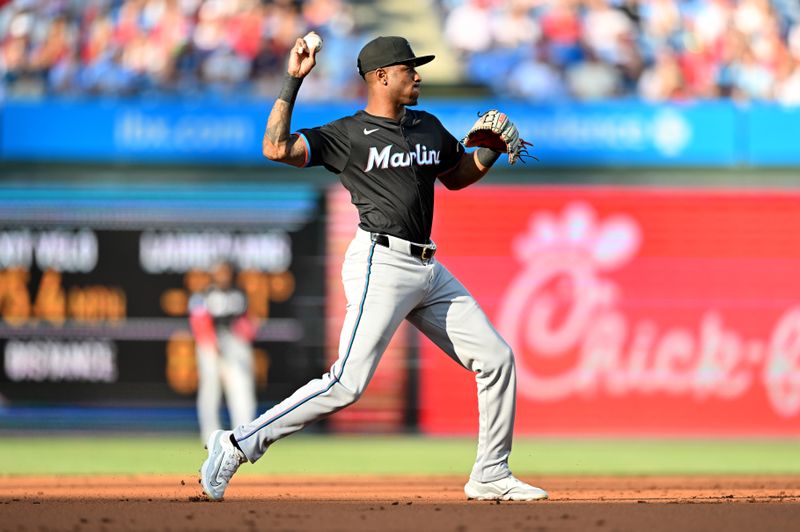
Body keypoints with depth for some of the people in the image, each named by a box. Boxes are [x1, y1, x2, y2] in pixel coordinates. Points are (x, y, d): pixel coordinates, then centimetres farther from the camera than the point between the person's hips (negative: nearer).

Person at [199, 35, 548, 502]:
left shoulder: (429, 128, 17)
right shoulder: (347, 135, -4)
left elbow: (458, 175, 32)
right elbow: (277, 149, -15)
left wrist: (493, 147, 13)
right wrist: (293, 82, -16)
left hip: (429, 269, 8)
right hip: (381, 263, -8)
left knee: (496, 358, 6)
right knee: (348, 384, -17)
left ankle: (490, 476, 15)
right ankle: (239, 445, -10)